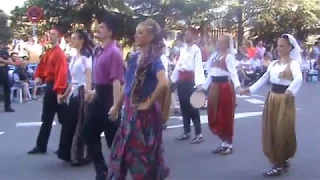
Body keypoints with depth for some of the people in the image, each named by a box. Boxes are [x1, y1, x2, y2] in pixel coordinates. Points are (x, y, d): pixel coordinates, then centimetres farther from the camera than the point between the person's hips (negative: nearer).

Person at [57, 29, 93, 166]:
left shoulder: (86, 56, -7)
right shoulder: (74, 57, 17)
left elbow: (89, 75, -15)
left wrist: (88, 92, -25)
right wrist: (66, 93, 18)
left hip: (82, 92, -8)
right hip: (74, 93, 8)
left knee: (82, 125, -3)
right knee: (69, 123, 9)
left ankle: (82, 155, 5)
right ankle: (70, 154, 19)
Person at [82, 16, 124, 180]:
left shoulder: (114, 52, -17)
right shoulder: (102, 51, 12)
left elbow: (116, 81, -23)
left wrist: (116, 106, -27)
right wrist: (94, 92, 24)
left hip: (109, 99, -10)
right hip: (99, 98, 10)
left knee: (113, 139, 3)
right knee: (89, 134, 15)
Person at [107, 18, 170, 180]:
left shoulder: (154, 60, -14)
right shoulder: (134, 58, 8)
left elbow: (164, 83, -32)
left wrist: (149, 103, -21)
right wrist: (117, 107, 19)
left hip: (145, 114, -7)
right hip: (131, 112, 8)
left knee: (143, 155, 5)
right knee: (123, 152, 16)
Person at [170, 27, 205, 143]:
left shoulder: (196, 50, -8)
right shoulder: (183, 49, 15)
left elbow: (198, 67, -17)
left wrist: (198, 82, -27)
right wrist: (173, 79, 17)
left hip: (190, 80, -7)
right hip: (181, 80, 7)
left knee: (192, 107, -5)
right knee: (183, 107, 11)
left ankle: (199, 134, 1)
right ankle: (186, 132, 21)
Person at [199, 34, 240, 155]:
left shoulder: (229, 56, -9)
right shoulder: (214, 55, 14)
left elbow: (233, 72, -21)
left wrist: (237, 85, -37)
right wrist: (203, 87, 19)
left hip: (225, 87, -8)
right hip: (214, 87, 8)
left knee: (226, 116, 0)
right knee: (215, 117, 10)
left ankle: (229, 144, 13)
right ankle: (224, 143, 23)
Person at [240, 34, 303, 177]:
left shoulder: (293, 63, -11)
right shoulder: (274, 63, 11)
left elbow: (299, 79, -29)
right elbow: (264, 78, 13)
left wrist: (291, 90, -49)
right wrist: (250, 89, 5)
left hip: (285, 100, -7)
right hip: (272, 99, 7)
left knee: (282, 132, 0)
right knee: (271, 132, 10)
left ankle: (279, 165, 10)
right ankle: (282, 161, 26)